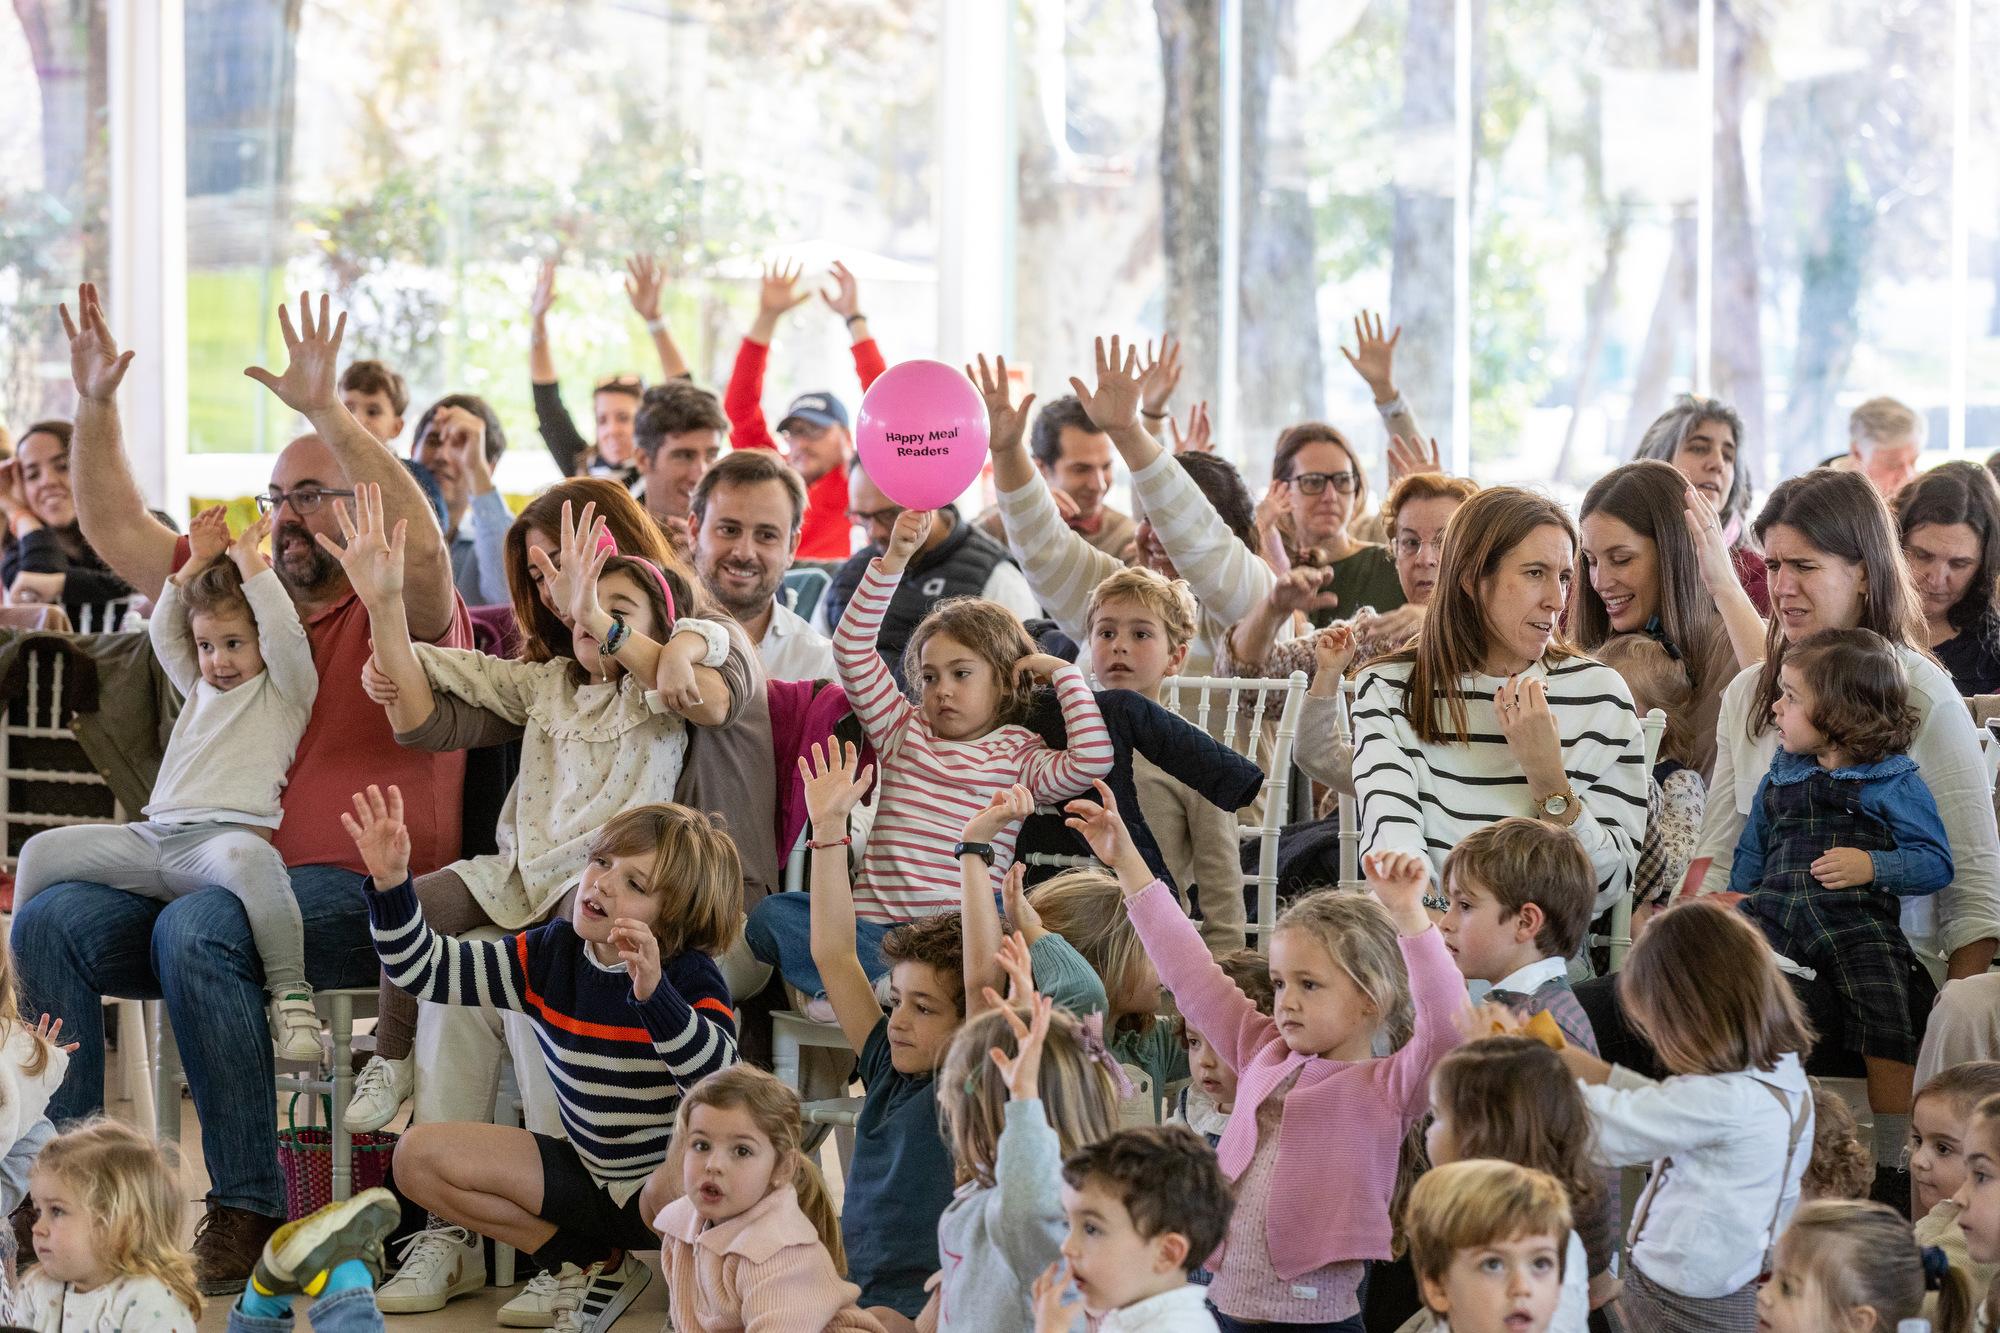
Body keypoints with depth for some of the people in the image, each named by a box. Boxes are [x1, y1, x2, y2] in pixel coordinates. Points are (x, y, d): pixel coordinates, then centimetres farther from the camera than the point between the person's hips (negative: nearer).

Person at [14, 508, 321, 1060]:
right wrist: (198, 562, 24)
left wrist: (249, 559, 5)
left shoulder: (285, 691, 13)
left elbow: (285, 633, -3)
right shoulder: (200, 689, 33)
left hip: (231, 831, -7)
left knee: (247, 858, -44)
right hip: (154, 838, 7)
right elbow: (162, 632, 30)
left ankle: (289, 990, -39)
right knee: (42, 851, -7)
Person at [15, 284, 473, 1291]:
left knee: (195, 930, -35)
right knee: (50, 921, -17)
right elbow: (118, 533, 21)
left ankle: (248, 1209, -28)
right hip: (222, 868, 6)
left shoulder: (400, 612, 3)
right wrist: (95, 408, 9)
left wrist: (326, 413, -25)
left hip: (362, 894, -6)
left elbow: (418, 539, -19)